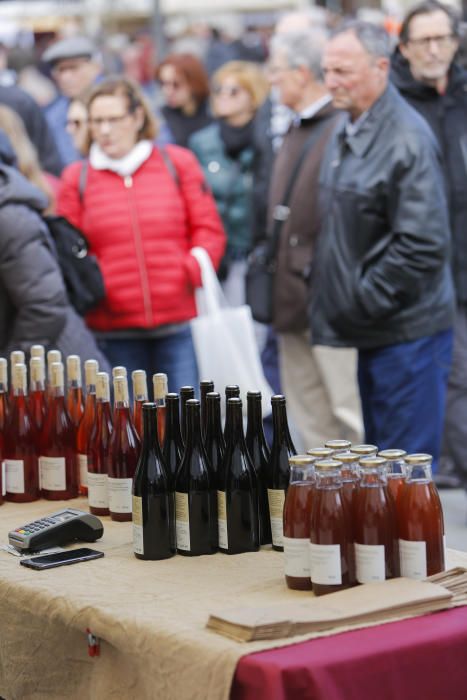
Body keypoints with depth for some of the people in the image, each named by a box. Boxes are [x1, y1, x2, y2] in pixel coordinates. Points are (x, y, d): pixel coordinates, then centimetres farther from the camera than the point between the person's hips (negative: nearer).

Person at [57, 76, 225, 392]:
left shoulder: (178, 163, 6)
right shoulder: (77, 179, 8)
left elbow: (209, 229, 5)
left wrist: (194, 271, -10)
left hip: (180, 323, -1)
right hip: (115, 329, 1)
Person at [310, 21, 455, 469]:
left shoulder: (407, 140, -17)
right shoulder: (346, 134, 11)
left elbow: (423, 246, -22)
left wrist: (363, 301, -17)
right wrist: (331, 293, 10)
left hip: (406, 331, -9)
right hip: (367, 330, 9)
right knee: (378, 457, 18)